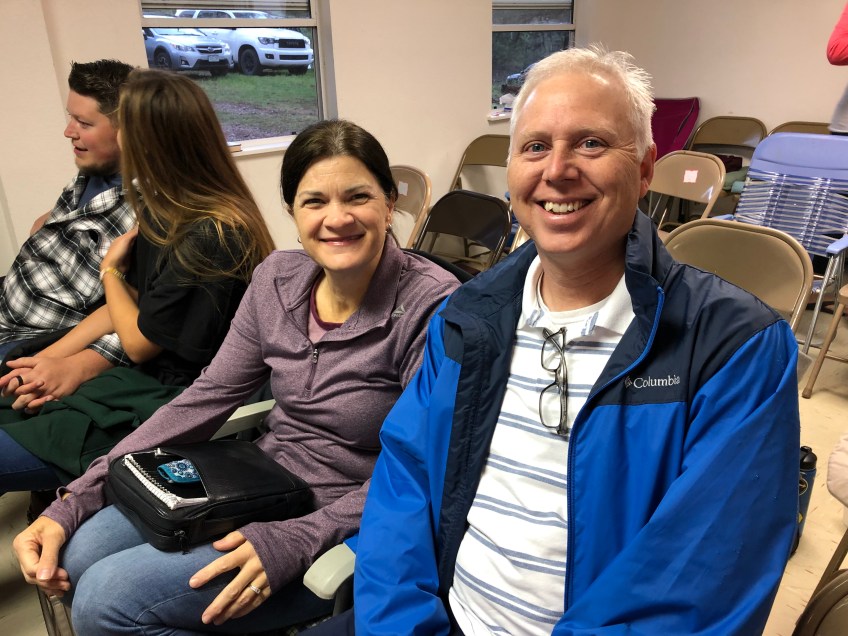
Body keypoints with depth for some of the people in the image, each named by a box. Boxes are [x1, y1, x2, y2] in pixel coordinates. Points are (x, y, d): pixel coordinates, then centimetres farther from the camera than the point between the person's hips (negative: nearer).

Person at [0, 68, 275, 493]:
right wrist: (49, 358, 3)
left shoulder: (210, 239, -25)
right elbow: (129, 302, 13)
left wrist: (110, 271, 3)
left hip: (178, 405, -9)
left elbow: (138, 341, -13)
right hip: (147, 377, 9)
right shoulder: (164, 213, 6)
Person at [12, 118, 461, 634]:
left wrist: (293, 543, -26)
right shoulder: (278, 279, -2)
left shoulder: (432, 305, -21)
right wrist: (73, 504, -3)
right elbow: (206, 398, 1)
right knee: (78, 553, -5)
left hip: (342, 528, -6)